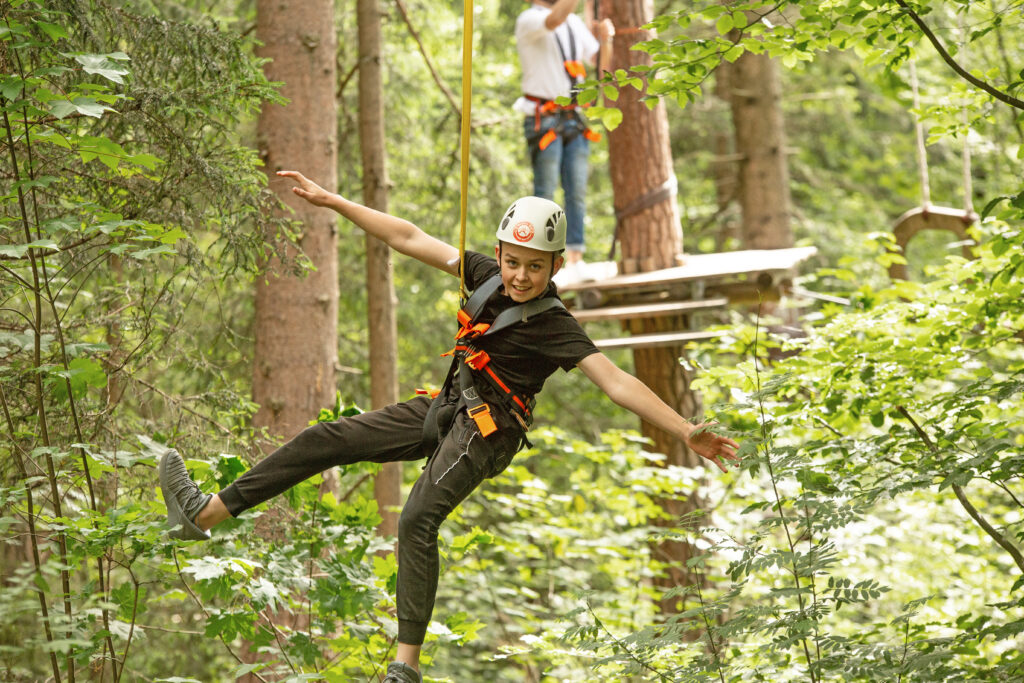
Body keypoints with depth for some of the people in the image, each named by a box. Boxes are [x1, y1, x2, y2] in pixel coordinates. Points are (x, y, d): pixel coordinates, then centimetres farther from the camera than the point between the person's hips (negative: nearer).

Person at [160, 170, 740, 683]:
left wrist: (686, 432, -36)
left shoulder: (555, 326, -19)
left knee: (419, 519, -28)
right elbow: (409, 239, 3)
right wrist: (329, 201, 6)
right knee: (324, 441, 5)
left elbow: (618, 383, -25)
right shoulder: (488, 276, -2)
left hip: (488, 429, -7)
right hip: (447, 409, 8)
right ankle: (207, 513, 11)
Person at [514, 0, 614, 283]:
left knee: (577, 191, 3)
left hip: (573, 119, 6)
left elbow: (603, 64, 15)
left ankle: (575, 260, 6)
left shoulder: (575, 23, 14)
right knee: (545, 193, -6)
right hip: (543, 119, -6)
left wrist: (605, 38, -4)